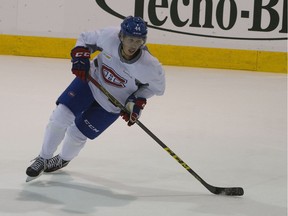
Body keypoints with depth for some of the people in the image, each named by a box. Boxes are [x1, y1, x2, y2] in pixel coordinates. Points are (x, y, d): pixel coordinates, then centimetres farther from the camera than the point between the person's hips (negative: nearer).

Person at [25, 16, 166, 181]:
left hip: (112, 104, -2)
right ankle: (43, 159, 14)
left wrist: (137, 102, -18)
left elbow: (157, 86, -9)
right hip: (90, 80, 2)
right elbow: (86, 39, -6)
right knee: (61, 116, -10)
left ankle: (63, 160, 39)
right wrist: (80, 57, -21)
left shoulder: (149, 66, -32)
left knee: (77, 133, 3)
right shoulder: (109, 36, -28)